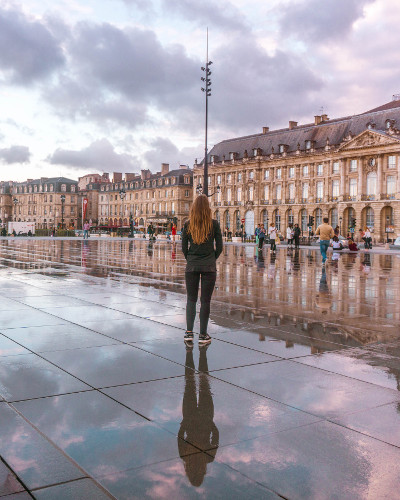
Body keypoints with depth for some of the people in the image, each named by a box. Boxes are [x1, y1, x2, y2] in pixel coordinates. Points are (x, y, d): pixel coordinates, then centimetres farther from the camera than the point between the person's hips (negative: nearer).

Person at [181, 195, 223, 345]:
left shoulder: (188, 224, 0)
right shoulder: (214, 224, -3)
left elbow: (184, 247, 3)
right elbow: (219, 247, 0)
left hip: (192, 266, 1)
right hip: (209, 266, -1)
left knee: (191, 299, 11)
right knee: (205, 300, 5)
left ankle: (189, 332, 4)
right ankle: (203, 335, 9)